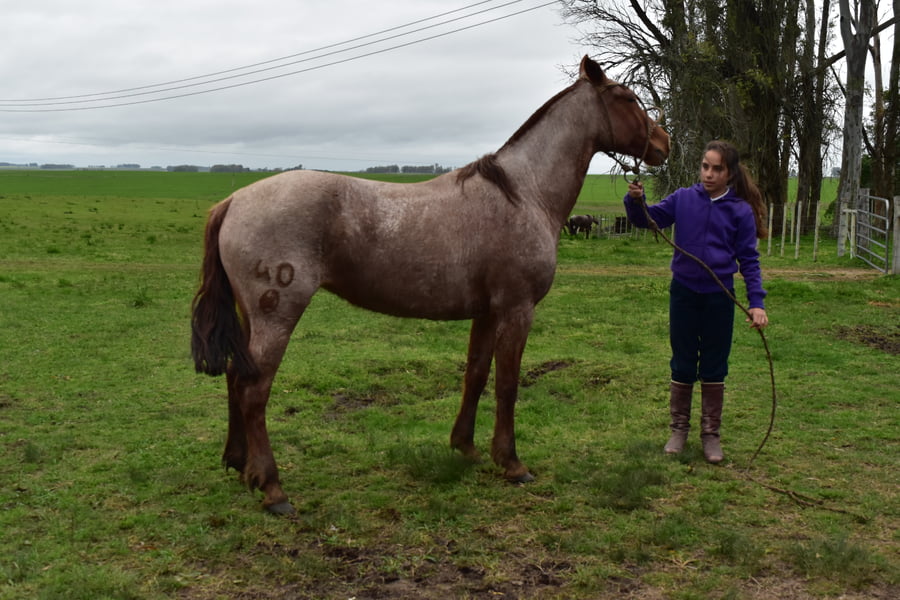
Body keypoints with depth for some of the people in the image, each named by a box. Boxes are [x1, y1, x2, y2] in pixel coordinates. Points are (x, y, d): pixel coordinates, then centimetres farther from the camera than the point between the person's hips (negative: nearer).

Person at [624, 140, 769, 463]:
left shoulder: (741, 211, -6)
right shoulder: (683, 199, -3)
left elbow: (748, 260, -2)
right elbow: (647, 219, 0)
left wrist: (756, 302, -11)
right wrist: (635, 200, -22)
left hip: (719, 297, -1)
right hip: (684, 292, 1)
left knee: (714, 369, 11)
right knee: (682, 365, 12)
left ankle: (711, 434, 25)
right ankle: (679, 429, 26)